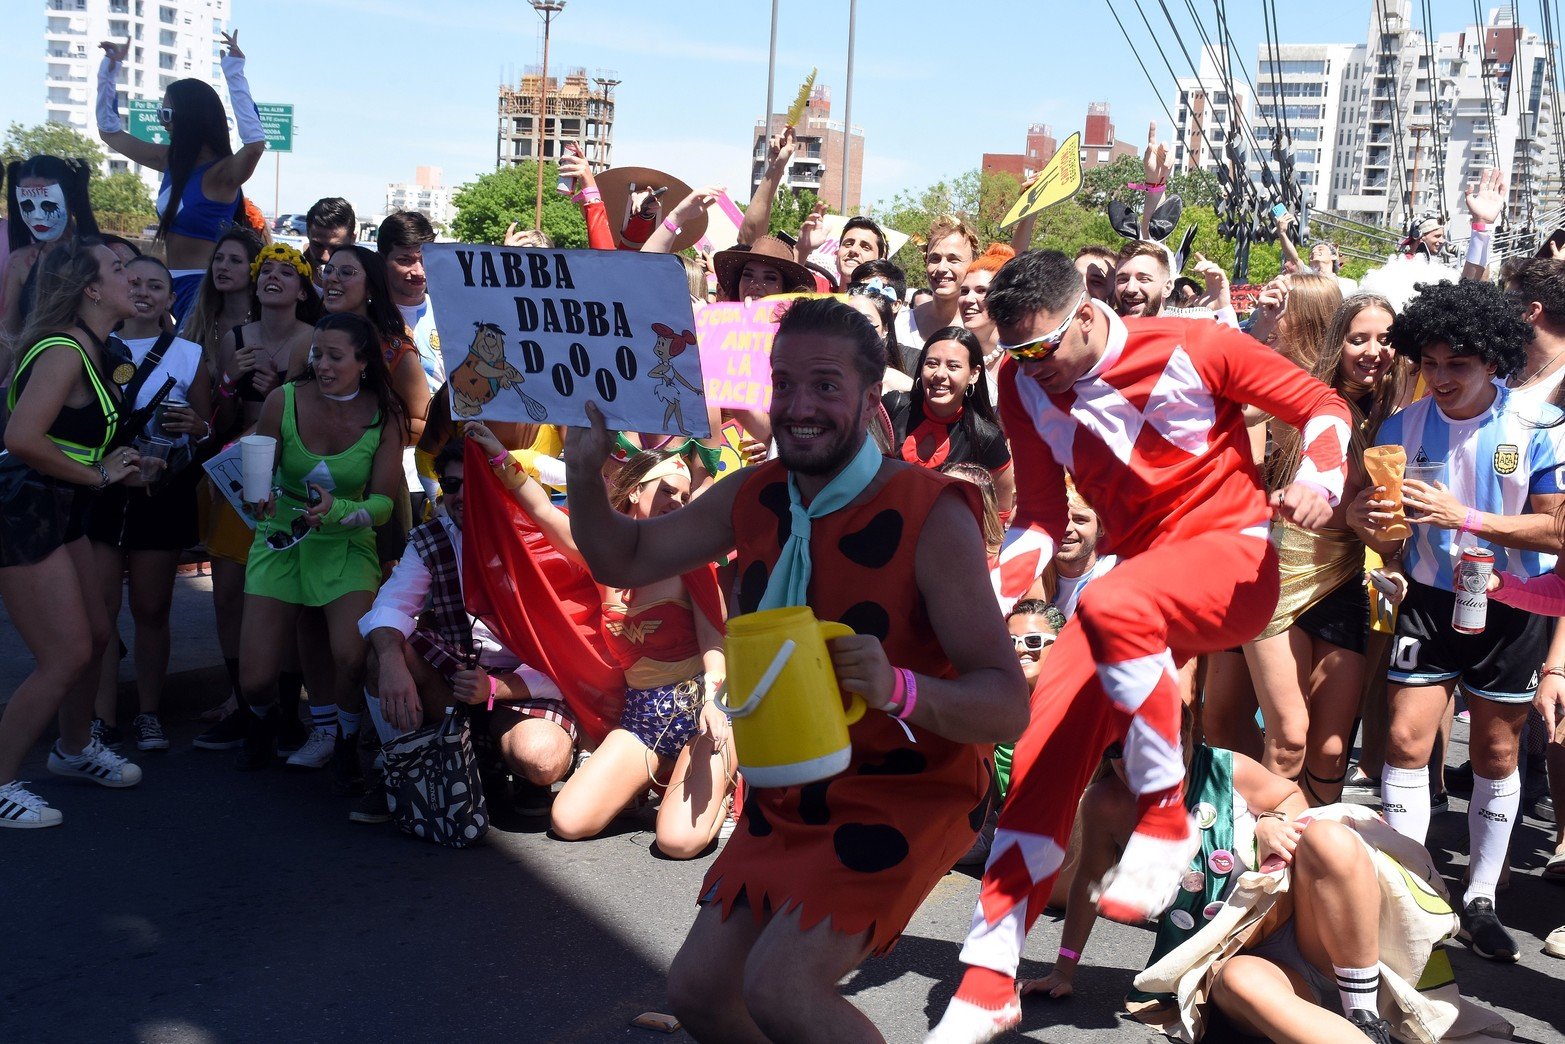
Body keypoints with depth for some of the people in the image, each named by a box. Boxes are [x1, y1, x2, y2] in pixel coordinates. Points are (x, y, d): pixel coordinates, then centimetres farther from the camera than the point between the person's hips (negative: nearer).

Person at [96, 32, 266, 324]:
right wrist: (111, 69, 14)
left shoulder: (221, 172, -14)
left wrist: (235, 73, -34)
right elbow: (110, 131, 22)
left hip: (204, 285, -7)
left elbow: (255, 143, -36)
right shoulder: (171, 160, 9)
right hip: (172, 281, 7)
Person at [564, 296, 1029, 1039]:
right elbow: (624, 559, 7)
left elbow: (1008, 705, -25)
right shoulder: (753, 497, -4)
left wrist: (898, 687, -44)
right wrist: (585, 476, -12)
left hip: (905, 796, -6)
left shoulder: (932, 518, -23)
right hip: (792, 796, 7)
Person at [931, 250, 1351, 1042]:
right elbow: (1040, 513, 6)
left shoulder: (1191, 347, -14)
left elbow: (1321, 404, -3)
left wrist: (1320, 479, -23)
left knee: (1112, 607, -38)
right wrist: (993, 599, -9)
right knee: (1045, 752, -6)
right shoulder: (1023, 387, -1)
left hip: (1230, 553, -5)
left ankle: (1164, 820, -17)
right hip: (1140, 571, 5)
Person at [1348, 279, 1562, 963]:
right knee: (1405, 741, -6)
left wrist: (1462, 516, -25)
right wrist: (1370, 522, -20)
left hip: (1510, 608, -1)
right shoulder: (1402, 427, -2)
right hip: (1429, 600, 2)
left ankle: (1480, 899, 22)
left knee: (1496, 755, 6)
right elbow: (1387, 523, 5)